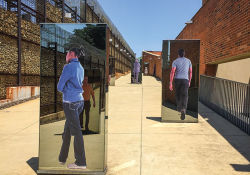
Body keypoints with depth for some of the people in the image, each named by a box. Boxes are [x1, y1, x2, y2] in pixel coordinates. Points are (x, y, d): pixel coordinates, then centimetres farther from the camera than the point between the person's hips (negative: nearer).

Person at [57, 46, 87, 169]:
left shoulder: (68, 67, -11)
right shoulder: (80, 68, 14)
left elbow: (60, 87, -8)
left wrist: (65, 90, 11)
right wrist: (67, 90, 10)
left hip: (70, 101, -8)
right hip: (79, 100, 8)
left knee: (76, 131, -5)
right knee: (67, 130, 16)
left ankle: (81, 162, 3)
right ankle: (62, 158, 27)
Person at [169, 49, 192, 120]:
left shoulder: (175, 61, 1)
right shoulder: (188, 61, 9)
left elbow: (172, 72, -12)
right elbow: (190, 72, 10)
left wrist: (170, 83, -13)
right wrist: (189, 81, 20)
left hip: (177, 80, 0)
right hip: (185, 80, 0)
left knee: (178, 94, 22)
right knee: (184, 96, -9)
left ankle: (179, 108, 36)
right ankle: (183, 109, -33)